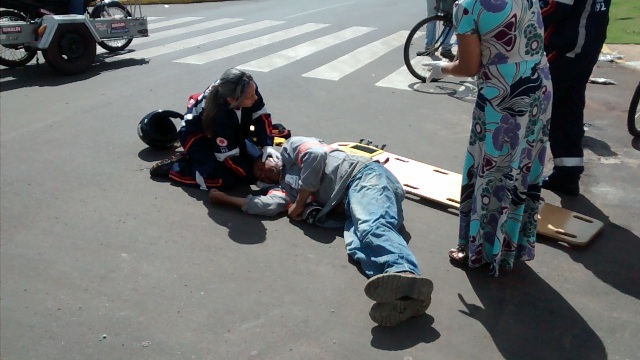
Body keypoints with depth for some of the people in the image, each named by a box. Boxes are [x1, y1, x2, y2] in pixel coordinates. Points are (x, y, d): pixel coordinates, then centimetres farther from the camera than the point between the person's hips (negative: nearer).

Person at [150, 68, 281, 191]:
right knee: (226, 178, -25)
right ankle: (174, 166, -5)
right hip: (198, 135, -7)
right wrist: (255, 178, -27)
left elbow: (261, 116, -13)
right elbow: (229, 157, -32)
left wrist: (267, 145, -27)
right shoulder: (218, 114, -40)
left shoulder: (248, 87, -28)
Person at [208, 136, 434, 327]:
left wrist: (299, 204, 3)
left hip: (363, 176, -4)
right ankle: (405, 295, -59)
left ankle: (404, 274, -66)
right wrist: (224, 198, 24)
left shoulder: (290, 147, 17)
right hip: (349, 205, 5)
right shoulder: (286, 187, 30)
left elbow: (315, 155, -3)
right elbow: (265, 205, 11)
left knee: (370, 227, -36)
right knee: (356, 244, -29)